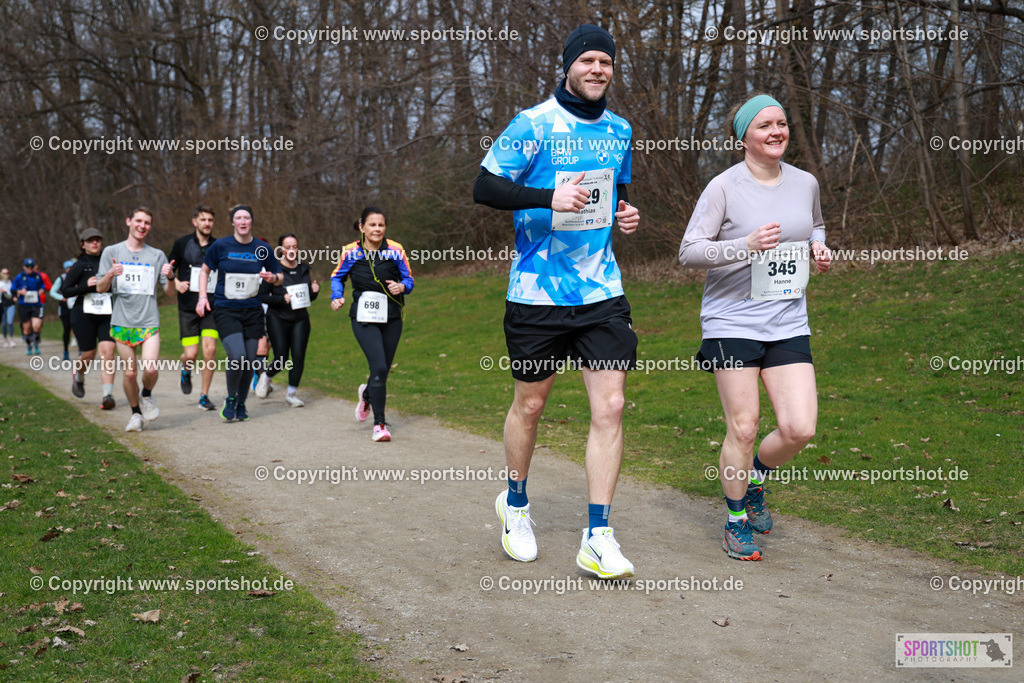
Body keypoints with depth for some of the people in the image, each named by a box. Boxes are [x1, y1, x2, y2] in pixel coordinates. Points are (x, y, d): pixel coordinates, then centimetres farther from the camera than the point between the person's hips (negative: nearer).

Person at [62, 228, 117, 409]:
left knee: (107, 352, -14)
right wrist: (85, 286, -17)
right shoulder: (78, 266, 1)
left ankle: (108, 395, -16)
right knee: (88, 355, 5)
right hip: (84, 314, -1)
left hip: (107, 314, 1)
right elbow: (65, 291, -3)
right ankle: (78, 376, 40)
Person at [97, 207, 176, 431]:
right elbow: (100, 288, 5)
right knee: (129, 372, 0)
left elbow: (170, 293, 10)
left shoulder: (157, 256, 10)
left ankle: (147, 396, 16)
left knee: (150, 369, -16)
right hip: (122, 322, 0)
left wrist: (170, 277, -12)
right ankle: (136, 413, 21)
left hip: (150, 322, 0)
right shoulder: (111, 252, 7)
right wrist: (110, 274, -16)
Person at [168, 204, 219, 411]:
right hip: (188, 306, -1)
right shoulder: (182, 243, 0)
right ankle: (186, 371, 32)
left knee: (210, 349, -11)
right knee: (191, 354, -6)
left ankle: (204, 396, 2)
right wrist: (177, 283, -11)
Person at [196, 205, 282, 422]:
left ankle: (241, 404, 24)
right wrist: (202, 296, 2)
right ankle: (230, 399, 6)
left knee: (249, 361, 3)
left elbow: (279, 277, 15)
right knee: (237, 356, -19)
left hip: (252, 311, 3)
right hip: (225, 310, -3)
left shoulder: (262, 249, 4)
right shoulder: (220, 246, -2)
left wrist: (272, 277, -8)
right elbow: (205, 270, 13)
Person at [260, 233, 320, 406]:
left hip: (300, 319, 4)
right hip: (278, 319, -4)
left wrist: (314, 291, -3)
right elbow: (262, 295, -7)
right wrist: (281, 299, -19)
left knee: (299, 356, -6)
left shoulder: (304, 269, 10)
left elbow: (309, 298, 18)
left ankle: (291, 394, 8)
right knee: (281, 358, -6)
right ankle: (266, 377, 27)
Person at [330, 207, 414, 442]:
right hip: (364, 318, -2)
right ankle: (379, 423, -6)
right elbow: (337, 277, 14)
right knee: (379, 367, -17)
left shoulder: (396, 250, 0)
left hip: (391, 318, 3)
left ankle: (366, 394, 48)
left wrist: (401, 287, -15)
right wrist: (337, 297, -4)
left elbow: (408, 279, 8)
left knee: (383, 370, 11)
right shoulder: (351, 252, 0)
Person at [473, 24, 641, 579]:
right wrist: (549, 197, -22)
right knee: (529, 404, 9)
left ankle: (598, 538, 1)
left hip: (602, 291, 4)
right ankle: (515, 503, 35)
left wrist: (623, 215, 5)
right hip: (537, 291, -4)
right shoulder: (534, 124, -6)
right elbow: (484, 187, -9)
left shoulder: (620, 131, 11)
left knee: (609, 407, -5)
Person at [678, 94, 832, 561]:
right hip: (732, 323, -4)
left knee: (799, 428, -5)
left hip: (788, 325, 4)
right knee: (742, 429, -2)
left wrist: (818, 246, 6)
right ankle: (736, 520, 20)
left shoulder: (805, 184, 9)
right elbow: (688, 252, -9)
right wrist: (746, 246, -22)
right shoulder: (724, 188, -7)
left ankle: (756, 477, 27)